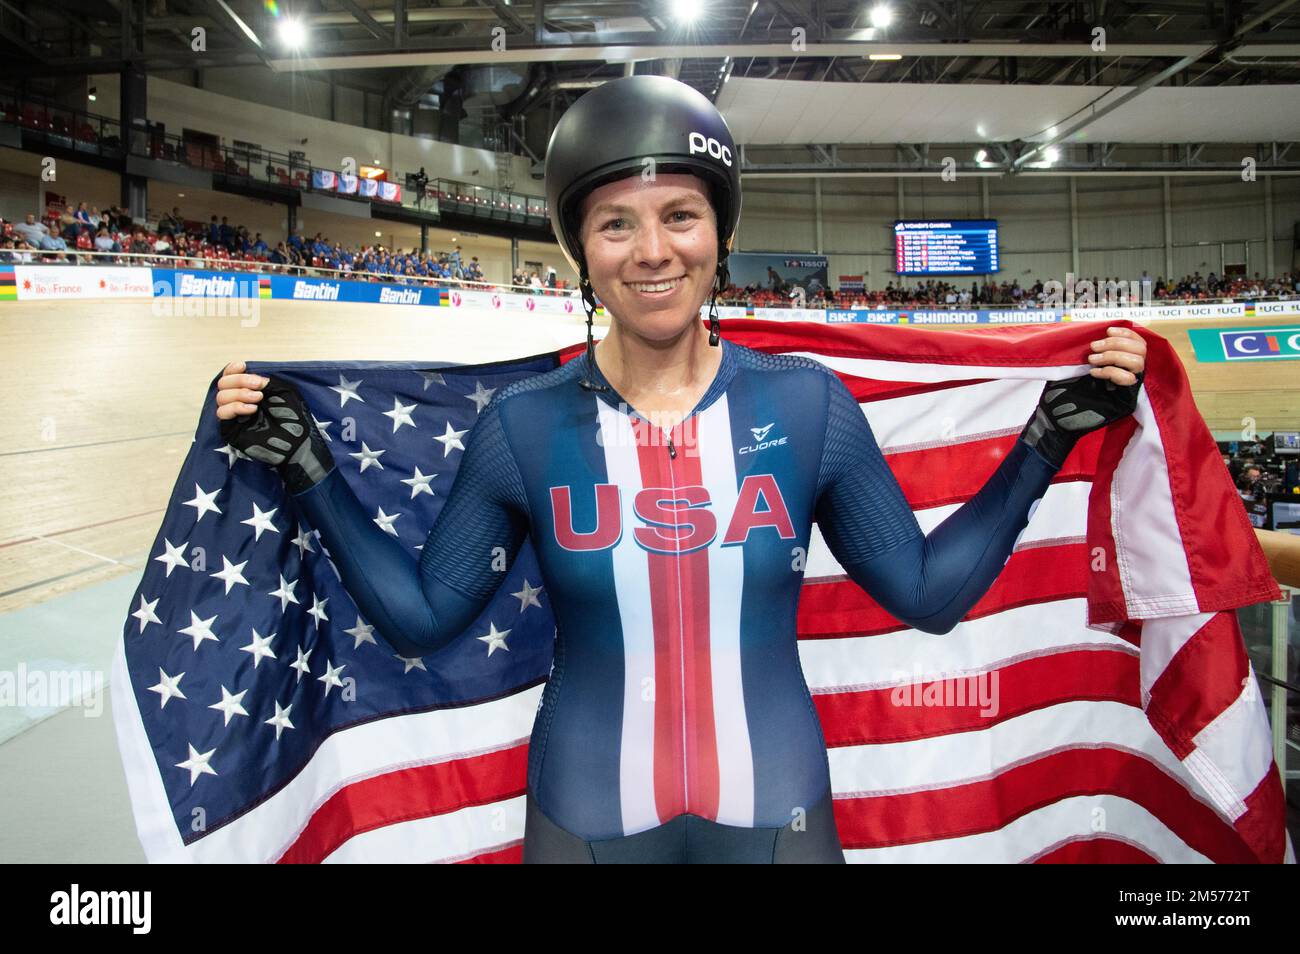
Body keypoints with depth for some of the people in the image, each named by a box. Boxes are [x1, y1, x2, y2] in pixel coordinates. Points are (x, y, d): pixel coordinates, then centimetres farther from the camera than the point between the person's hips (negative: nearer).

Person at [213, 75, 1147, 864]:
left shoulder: (808, 404, -7)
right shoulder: (524, 425, -8)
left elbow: (928, 592, -1)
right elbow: (420, 616, 0)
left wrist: (1046, 439, -5)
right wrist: (308, 467, -6)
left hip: (777, 812, 1)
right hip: (583, 820, 0)